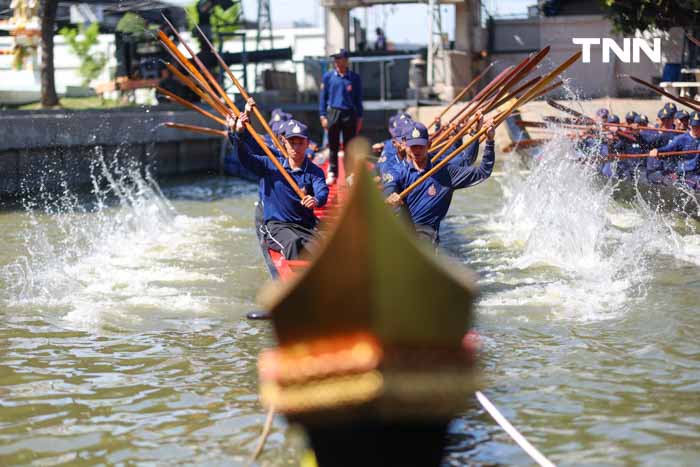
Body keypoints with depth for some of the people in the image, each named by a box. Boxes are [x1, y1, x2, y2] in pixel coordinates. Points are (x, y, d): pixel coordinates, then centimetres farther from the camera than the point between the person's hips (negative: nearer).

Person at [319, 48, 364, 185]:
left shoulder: (355, 78, 3)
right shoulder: (328, 76, 3)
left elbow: (358, 99, 7)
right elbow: (323, 97, 6)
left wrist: (359, 118, 4)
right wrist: (323, 116, 0)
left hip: (350, 114, 0)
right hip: (333, 113, 0)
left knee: (349, 147, 4)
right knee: (333, 146, 5)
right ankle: (332, 174, 13)